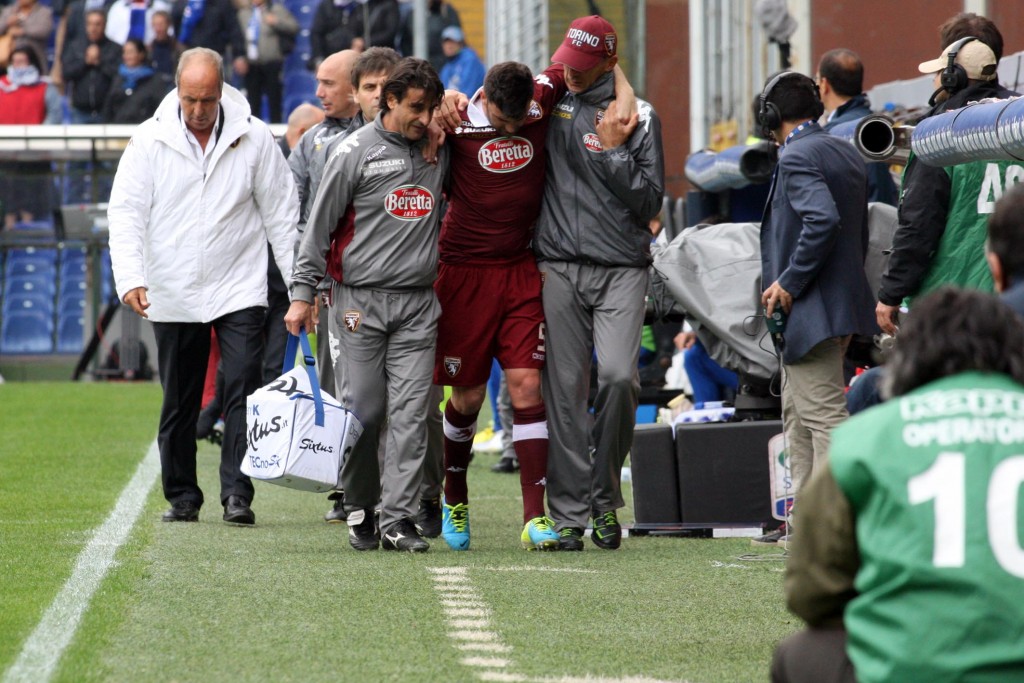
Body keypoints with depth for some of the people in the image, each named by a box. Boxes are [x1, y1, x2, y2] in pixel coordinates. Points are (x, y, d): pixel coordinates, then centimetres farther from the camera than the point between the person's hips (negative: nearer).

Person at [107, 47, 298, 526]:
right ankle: (182, 496, 19)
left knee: (244, 391, -12)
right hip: (173, 297, 1)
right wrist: (131, 278, -18)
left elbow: (281, 213, 5)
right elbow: (126, 214, -4)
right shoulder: (150, 141, -1)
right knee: (178, 403, 8)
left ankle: (237, 494, -11)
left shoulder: (254, 139, 0)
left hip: (240, 290, -1)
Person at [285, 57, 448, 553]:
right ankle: (359, 509, 14)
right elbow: (320, 226, 0)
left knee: (411, 412, -4)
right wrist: (303, 293, -5)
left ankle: (399, 517, -5)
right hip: (361, 301, -3)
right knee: (364, 410, -2)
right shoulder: (356, 152, -1)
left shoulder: (439, 151, 10)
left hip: (418, 304, 3)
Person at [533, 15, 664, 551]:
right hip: (559, 269, 2)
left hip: (622, 268, -2)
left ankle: (606, 497, 1)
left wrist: (612, 151, -6)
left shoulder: (639, 116, 5)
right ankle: (569, 513, 1)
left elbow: (650, 202, 2)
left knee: (618, 375, -17)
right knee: (564, 389, -2)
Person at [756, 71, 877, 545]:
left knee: (824, 415, -11)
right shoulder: (846, 154, 15)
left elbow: (822, 220, -28)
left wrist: (789, 283, -21)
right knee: (798, 415, 19)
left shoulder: (797, 157, -13)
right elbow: (859, 231, 19)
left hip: (810, 310, -10)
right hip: (844, 301, 10)